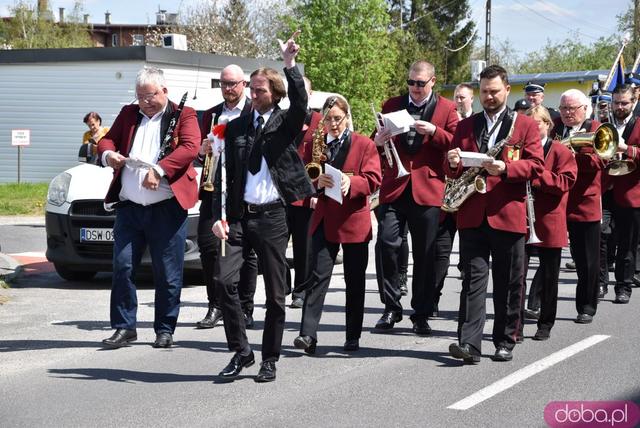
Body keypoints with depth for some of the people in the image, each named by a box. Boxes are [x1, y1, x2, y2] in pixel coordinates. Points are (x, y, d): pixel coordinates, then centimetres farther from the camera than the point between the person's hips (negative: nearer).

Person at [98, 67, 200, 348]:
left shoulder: (183, 115, 3)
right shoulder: (128, 114, 18)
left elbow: (190, 147, -12)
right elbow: (107, 139, 18)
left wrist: (159, 170, -24)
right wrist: (108, 154, -7)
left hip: (167, 207, -4)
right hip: (129, 206, 4)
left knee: (167, 273, 2)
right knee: (122, 267, 1)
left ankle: (165, 330, 13)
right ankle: (124, 327, 10)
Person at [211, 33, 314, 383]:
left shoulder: (285, 123, 3)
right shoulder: (236, 128, 10)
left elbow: (300, 105, -20)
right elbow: (224, 174, 8)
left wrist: (290, 64, -29)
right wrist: (219, 216, -3)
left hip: (272, 217, -2)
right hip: (239, 215, 2)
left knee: (275, 293, 4)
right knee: (224, 279, -13)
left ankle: (270, 360, 17)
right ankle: (240, 351, 2)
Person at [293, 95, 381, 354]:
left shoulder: (364, 145, 1)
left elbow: (373, 180, -7)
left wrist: (350, 182, -26)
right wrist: (317, 181, -16)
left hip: (354, 221, -1)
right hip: (324, 221, 2)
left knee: (355, 281, 6)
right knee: (318, 276, -7)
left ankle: (353, 337, 16)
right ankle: (308, 334, -11)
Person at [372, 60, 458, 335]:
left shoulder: (446, 109, 7)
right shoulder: (392, 105, 13)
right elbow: (379, 141, 17)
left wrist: (434, 132, -16)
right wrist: (378, 141, -6)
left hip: (427, 189, -1)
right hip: (394, 187, 2)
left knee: (425, 254, 3)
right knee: (387, 243, -9)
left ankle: (421, 315, 12)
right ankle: (392, 307, 5)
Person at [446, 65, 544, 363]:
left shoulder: (525, 125, 8)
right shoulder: (465, 126, 16)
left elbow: (535, 166, -2)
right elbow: (451, 170, 16)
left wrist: (505, 168, -19)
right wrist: (453, 163, -8)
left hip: (508, 215, -1)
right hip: (472, 214, 2)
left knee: (509, 284, 5)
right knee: (473, 279, -5)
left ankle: (505, 342, 16)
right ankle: (469, 343, -11)